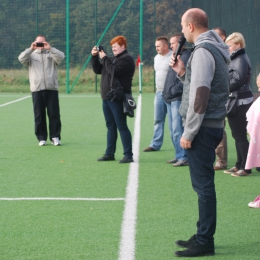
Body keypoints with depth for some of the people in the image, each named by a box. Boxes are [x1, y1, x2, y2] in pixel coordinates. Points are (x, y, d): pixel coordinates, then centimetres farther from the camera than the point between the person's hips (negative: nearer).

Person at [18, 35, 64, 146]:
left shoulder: (51, 54, 13)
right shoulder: (31, 55, 14)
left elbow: (61, 57, -7)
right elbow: (21, 59, -4)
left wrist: (50, 48, -17)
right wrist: (31, 49, -16)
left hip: (51, 88, 0)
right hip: (37, 89, 1)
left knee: (54, 114, -2)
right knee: (39, 115, 2)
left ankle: (55, 137, 3)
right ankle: (41, 138, 8)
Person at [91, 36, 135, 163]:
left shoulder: (126, 59, -10)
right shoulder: (111, 58, 19)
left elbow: (113, 71, -22)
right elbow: (98, 70, 20)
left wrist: (104, 58, -11)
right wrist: (94, 57, 7)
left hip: (118, 99, -9)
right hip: (106, 98, 9)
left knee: (122, 126, -8)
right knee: (110, 126, 13)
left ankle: (128, 155, -6)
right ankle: (110, 153, 19)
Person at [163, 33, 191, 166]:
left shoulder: (186, 57, -11)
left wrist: (174, 90, -18)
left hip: (179, 99, -10)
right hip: (170, 99, 10)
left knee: (177, 129, -13)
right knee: (173, 130, 13)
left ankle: (183, 157, -10)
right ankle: (179, 155, 19)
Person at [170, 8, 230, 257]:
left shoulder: (203, 51, -15)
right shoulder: (214, 49, 16)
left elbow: (200, 96, -21)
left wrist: (189, 132, -18)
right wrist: (183, 73, 12)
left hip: (203, 127, -10)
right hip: (213, 125, 10)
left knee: (203, 185, -6)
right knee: (203, 184, 15)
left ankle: (204, 242, -3)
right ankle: (203, 236, 23)